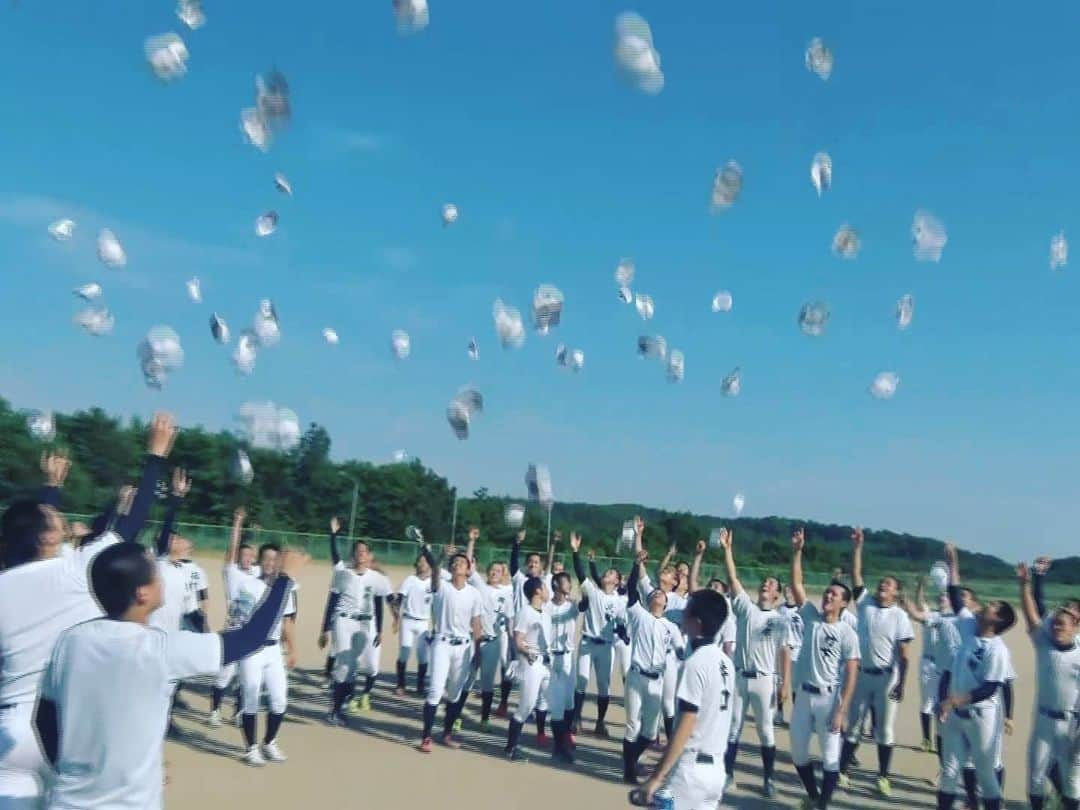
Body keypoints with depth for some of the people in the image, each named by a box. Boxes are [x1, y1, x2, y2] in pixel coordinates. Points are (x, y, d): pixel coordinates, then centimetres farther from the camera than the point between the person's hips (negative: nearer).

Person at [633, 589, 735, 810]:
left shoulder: (696, 663, -17)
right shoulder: (726, 663, 8)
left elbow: (685, 727, -20)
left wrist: (656, 777, -17)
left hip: (691, 769, -8)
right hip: (716, 769, 8)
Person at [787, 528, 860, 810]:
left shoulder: (847, 633, -8)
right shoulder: (811, 617, 2)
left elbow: (851, 675, -10)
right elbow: (796, 585, -4)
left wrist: (841, 711, -16)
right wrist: (797, 552, -12)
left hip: (829, 698, -4)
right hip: (804, 694, 4)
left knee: (830, 756, 2)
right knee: (798, 752, 13)